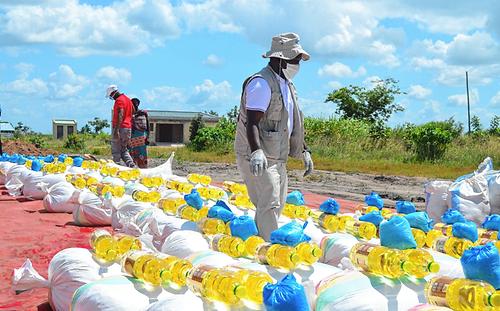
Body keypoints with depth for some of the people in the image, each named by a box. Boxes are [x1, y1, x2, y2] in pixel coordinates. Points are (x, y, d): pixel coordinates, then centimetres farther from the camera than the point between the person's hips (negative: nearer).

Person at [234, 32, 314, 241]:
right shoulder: (261, 83, -15)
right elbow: (252, 122, -24)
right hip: (257, 158, -10)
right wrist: (256, 152, -37)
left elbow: (293, 123, 26)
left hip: (278, 159, 10)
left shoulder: (286, 85, 17)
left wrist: (304, 151, 23)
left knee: (276, 206, 14)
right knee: (269, 205, -14)